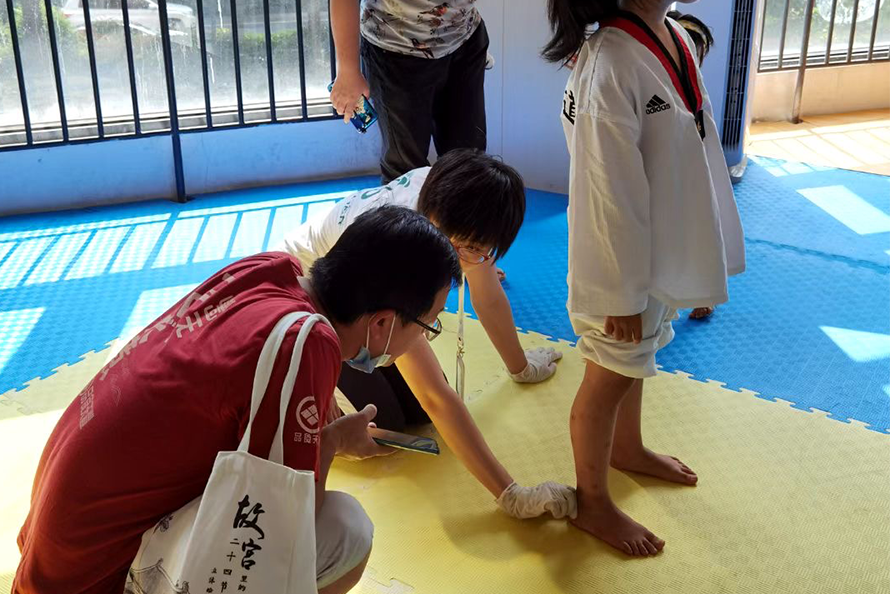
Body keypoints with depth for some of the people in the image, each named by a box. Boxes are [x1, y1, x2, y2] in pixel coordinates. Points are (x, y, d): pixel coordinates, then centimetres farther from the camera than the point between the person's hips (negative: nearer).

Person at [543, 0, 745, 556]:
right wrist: (622, 293, -18)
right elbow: (610, 193, -25)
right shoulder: (610, 65, -30)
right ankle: (593, 503, 33)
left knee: (637, 359, 29)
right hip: (622, 262, -8)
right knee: (609, 379, 11)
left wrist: (702, 257, 16)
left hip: (664, 248, 8)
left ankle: (627, 447, 55)